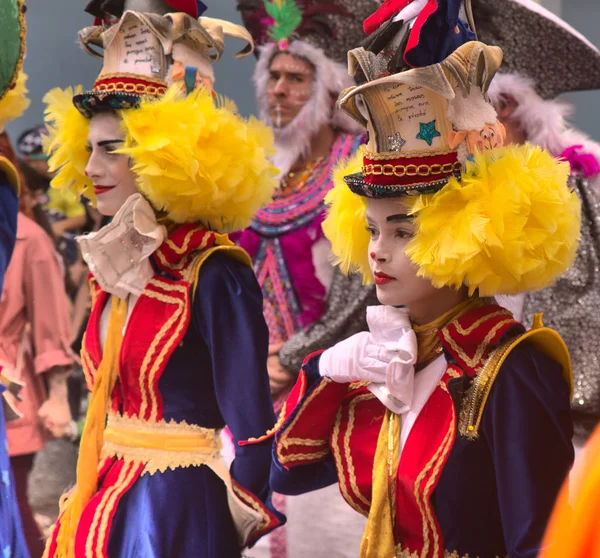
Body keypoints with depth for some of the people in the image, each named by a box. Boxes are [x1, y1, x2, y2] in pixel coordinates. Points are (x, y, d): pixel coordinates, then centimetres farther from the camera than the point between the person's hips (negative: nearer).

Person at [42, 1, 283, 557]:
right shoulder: (118, 265, 7)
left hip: (180, 510, -7)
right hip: (105, 500, 7)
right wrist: (87, 501, 14)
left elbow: (251, 424, -16)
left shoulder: (214, 275, -16)